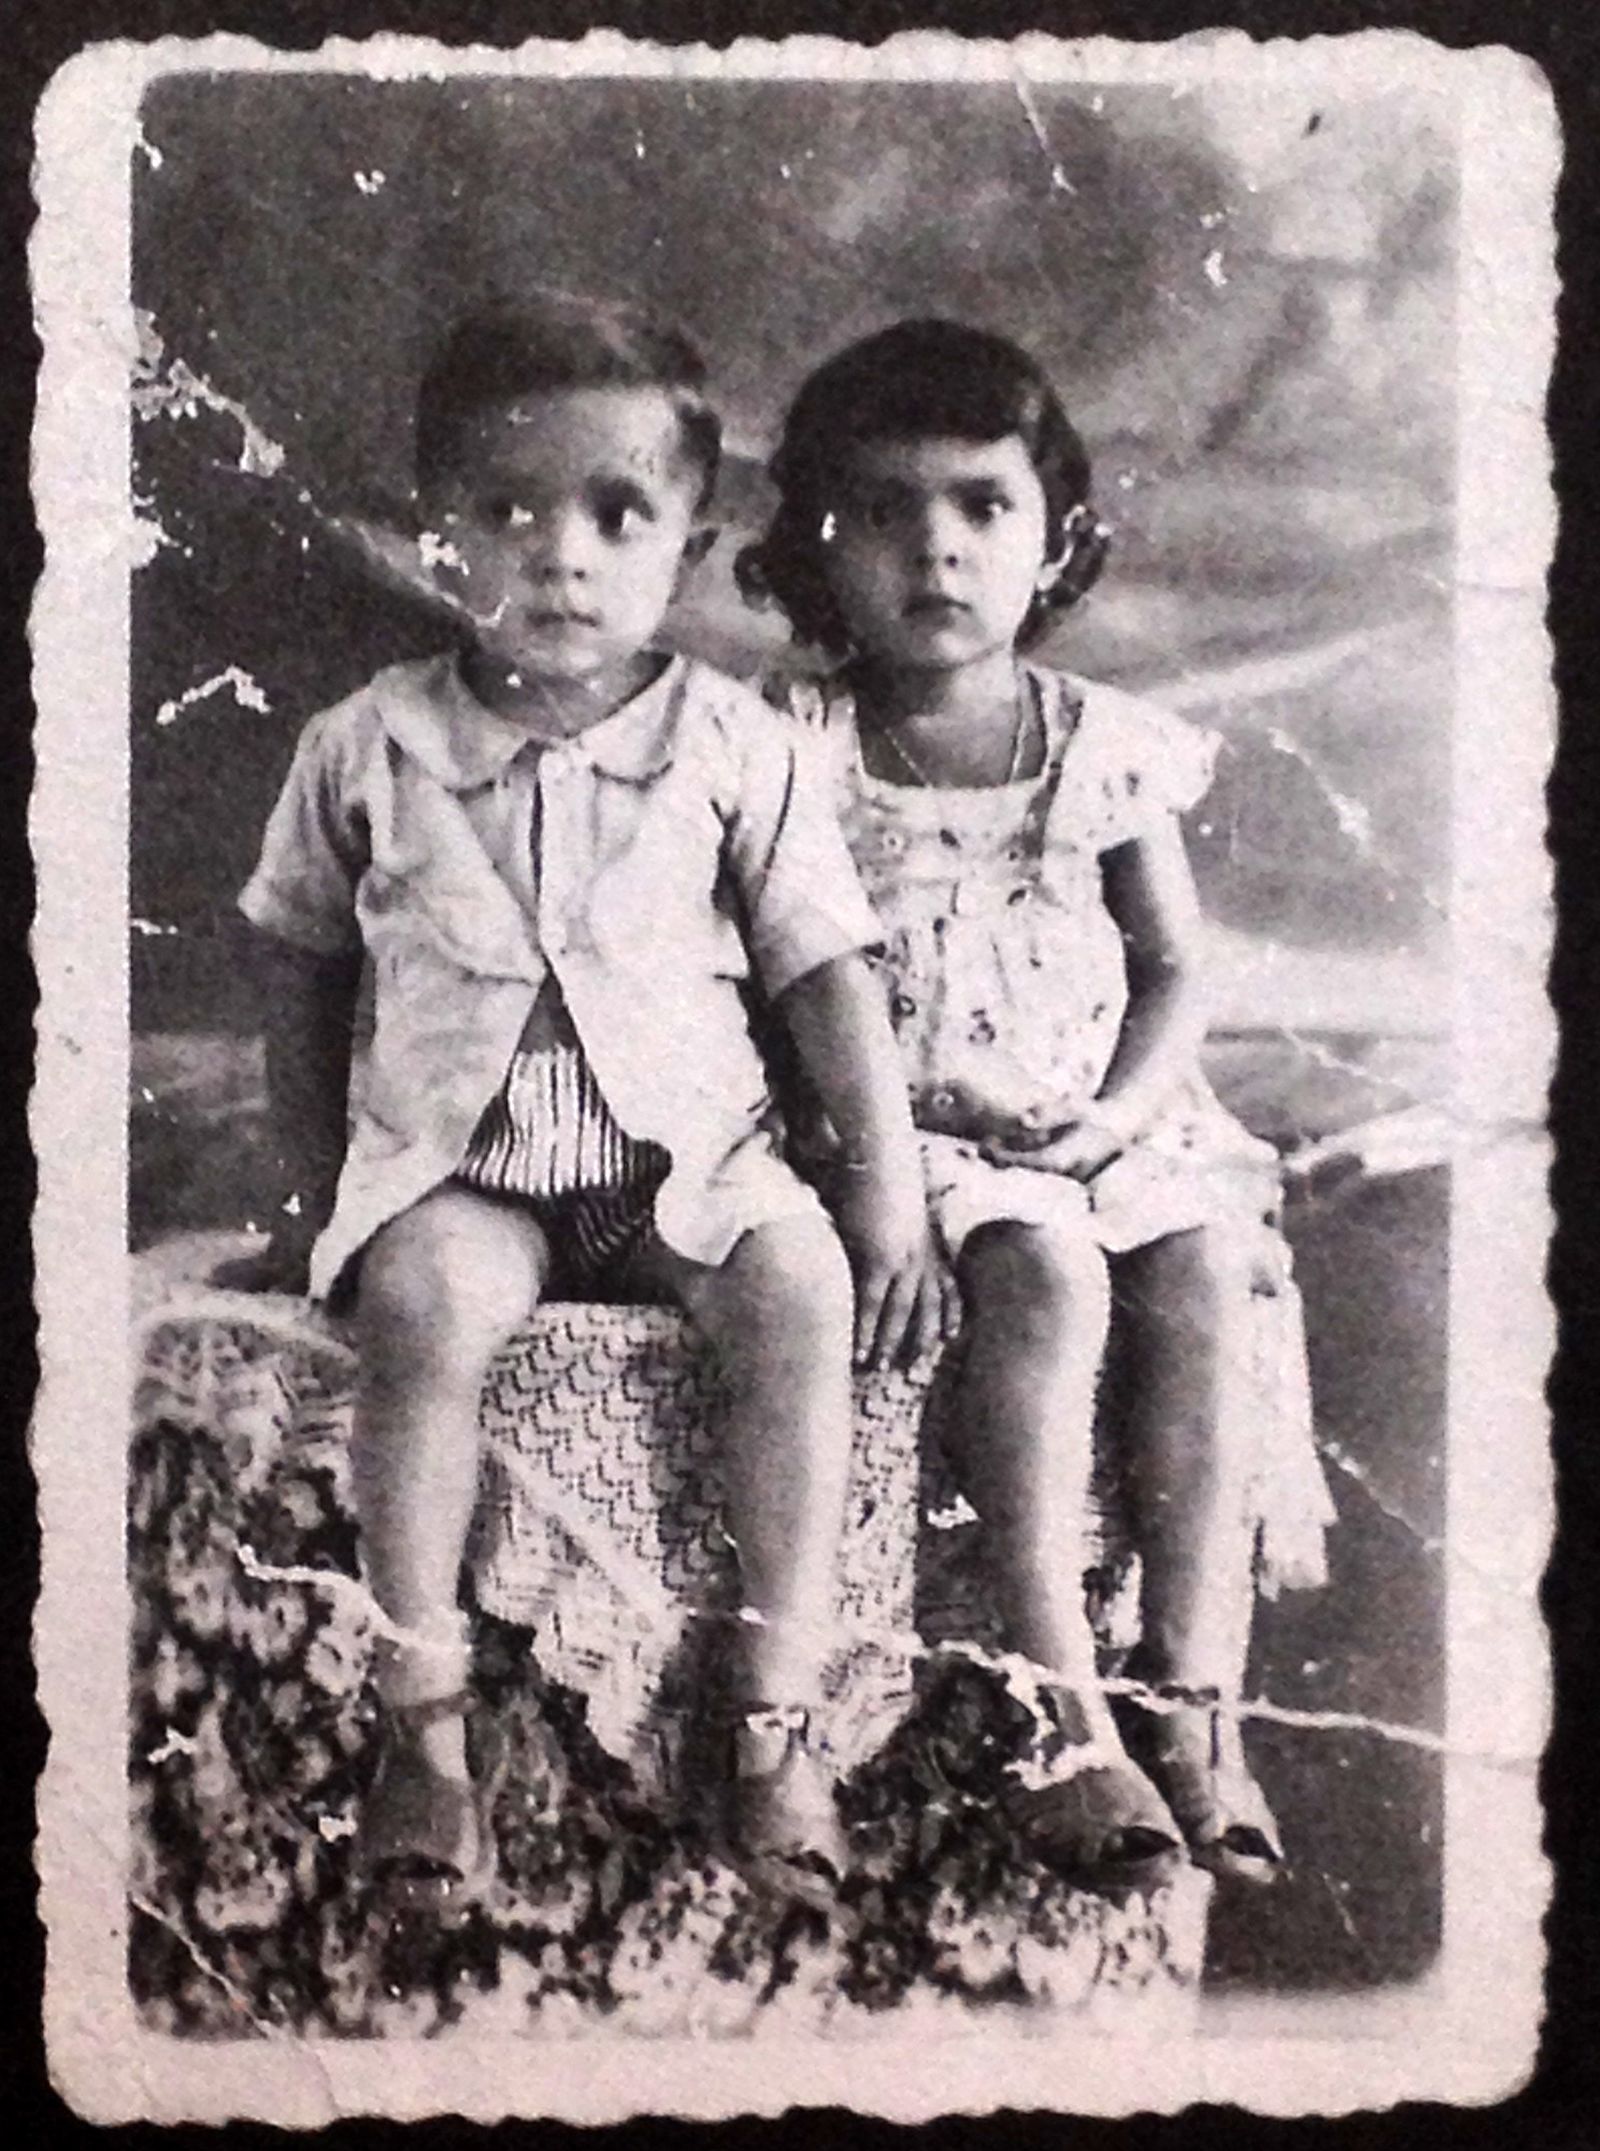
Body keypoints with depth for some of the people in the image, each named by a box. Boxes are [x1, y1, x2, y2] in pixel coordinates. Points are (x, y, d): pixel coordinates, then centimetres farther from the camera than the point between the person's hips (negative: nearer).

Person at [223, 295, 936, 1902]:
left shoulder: (729, 748, -1)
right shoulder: (366, 751, 1)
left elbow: (824, 970, 1)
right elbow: (299, 969, 11)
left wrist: (889, 1180, -5)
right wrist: (310, 1190, 10)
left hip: (688, 1149, 1)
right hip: (453, 1163, 0)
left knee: (799, 1283, -26)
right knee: (424, 1299, -30)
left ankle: (776, 1708, -15)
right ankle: (421, 1716, -16)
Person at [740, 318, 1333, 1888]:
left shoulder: (1104, 746, 7)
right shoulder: (797, 749, 0)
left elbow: (1175, 965, 11)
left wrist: (1121, 1108, -6)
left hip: (1100, 1121, 3)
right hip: (913, 1131, -3)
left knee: (1207, 1274, -24)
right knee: (1045, 1267, -30)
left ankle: (1191, 1690, -18)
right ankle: (1060, 1708, -26)